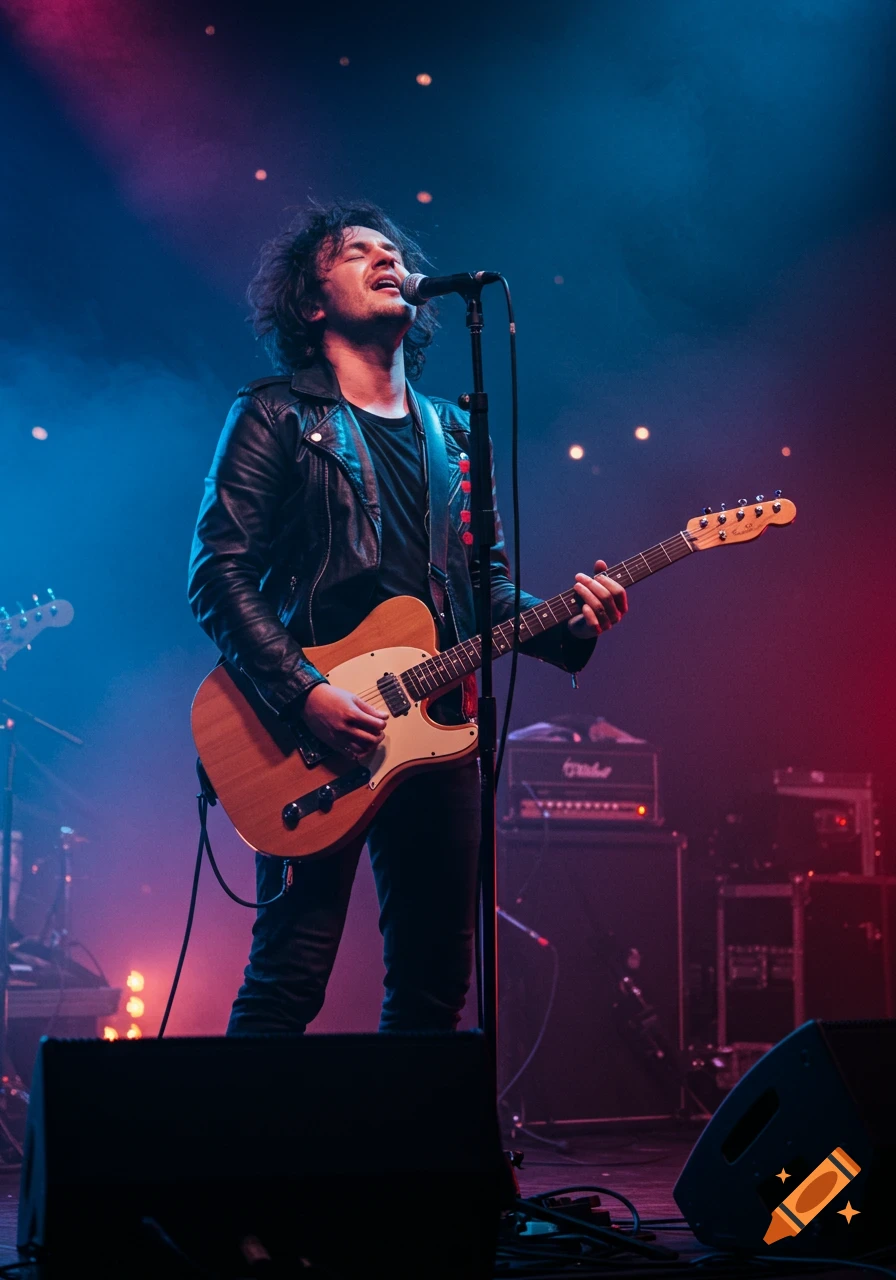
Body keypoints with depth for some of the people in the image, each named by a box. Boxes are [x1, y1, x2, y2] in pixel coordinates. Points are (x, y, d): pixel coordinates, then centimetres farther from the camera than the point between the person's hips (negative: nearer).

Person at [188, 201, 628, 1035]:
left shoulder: (454, 433, 19)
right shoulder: (276, 417, 1)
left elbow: (488, 586, 19)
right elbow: (218, 575, -7)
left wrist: (566, 626, -2)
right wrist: (305, 693, -18)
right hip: (315, 737, -6)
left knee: (435, 982, 8)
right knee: (289, 979, -10)